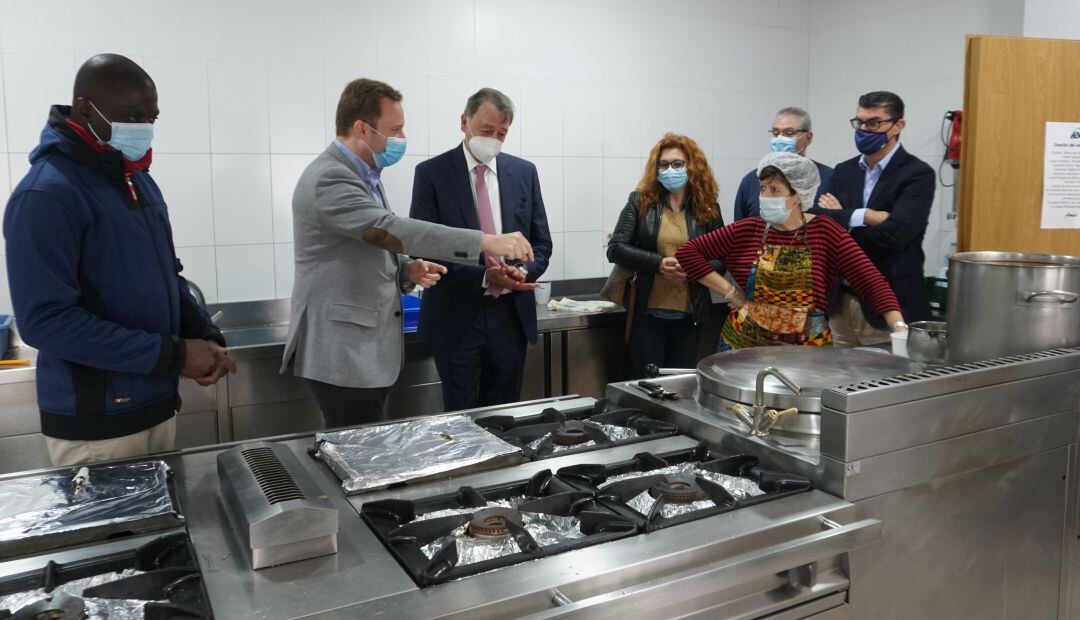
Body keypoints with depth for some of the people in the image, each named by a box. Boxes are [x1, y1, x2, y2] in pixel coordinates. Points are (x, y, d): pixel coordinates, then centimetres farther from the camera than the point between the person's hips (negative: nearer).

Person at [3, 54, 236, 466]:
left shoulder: (138, 180, 9)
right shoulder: (46, 195, -17)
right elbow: (45, 319, -23)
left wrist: (205, 335, -2)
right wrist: (172, 354, -23)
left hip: (159, 405, 8)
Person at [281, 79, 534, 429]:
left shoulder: (363, 174, 14)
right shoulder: (329, 178, -18)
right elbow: (390, 229, -31)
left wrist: (407, 269, 0)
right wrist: (486, 241, -33)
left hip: (366, 347, 10)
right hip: (342, 352, -9)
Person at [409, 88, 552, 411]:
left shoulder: (524, 172, 7)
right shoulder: (432, 173, -3)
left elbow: (542, 242, 10)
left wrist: (524, 272, -12)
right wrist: (483, 276, -20)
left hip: (512, 314, 3)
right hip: (457, 317, -3)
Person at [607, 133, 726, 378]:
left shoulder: (708, 208, 3)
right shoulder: (640, 201, -1)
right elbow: (615, 248, -6)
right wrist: (659, 263, -18)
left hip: (689, 315, 2)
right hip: (647, 313, -1)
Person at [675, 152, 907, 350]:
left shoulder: (825, 232, -4)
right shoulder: (747, 230, 0)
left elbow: (870, 281, -10)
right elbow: (687, 251, 1)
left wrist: (899, 327, -22)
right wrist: (729, 290, -4)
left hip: (807, 347, -1)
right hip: (745, 342, 2)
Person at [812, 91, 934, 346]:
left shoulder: (917, 174, -7)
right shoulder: (844, 170, 10)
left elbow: (892, 235, -20)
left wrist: (839, 219, -8)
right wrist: (864, 216, -17)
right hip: (840, 302, 5)